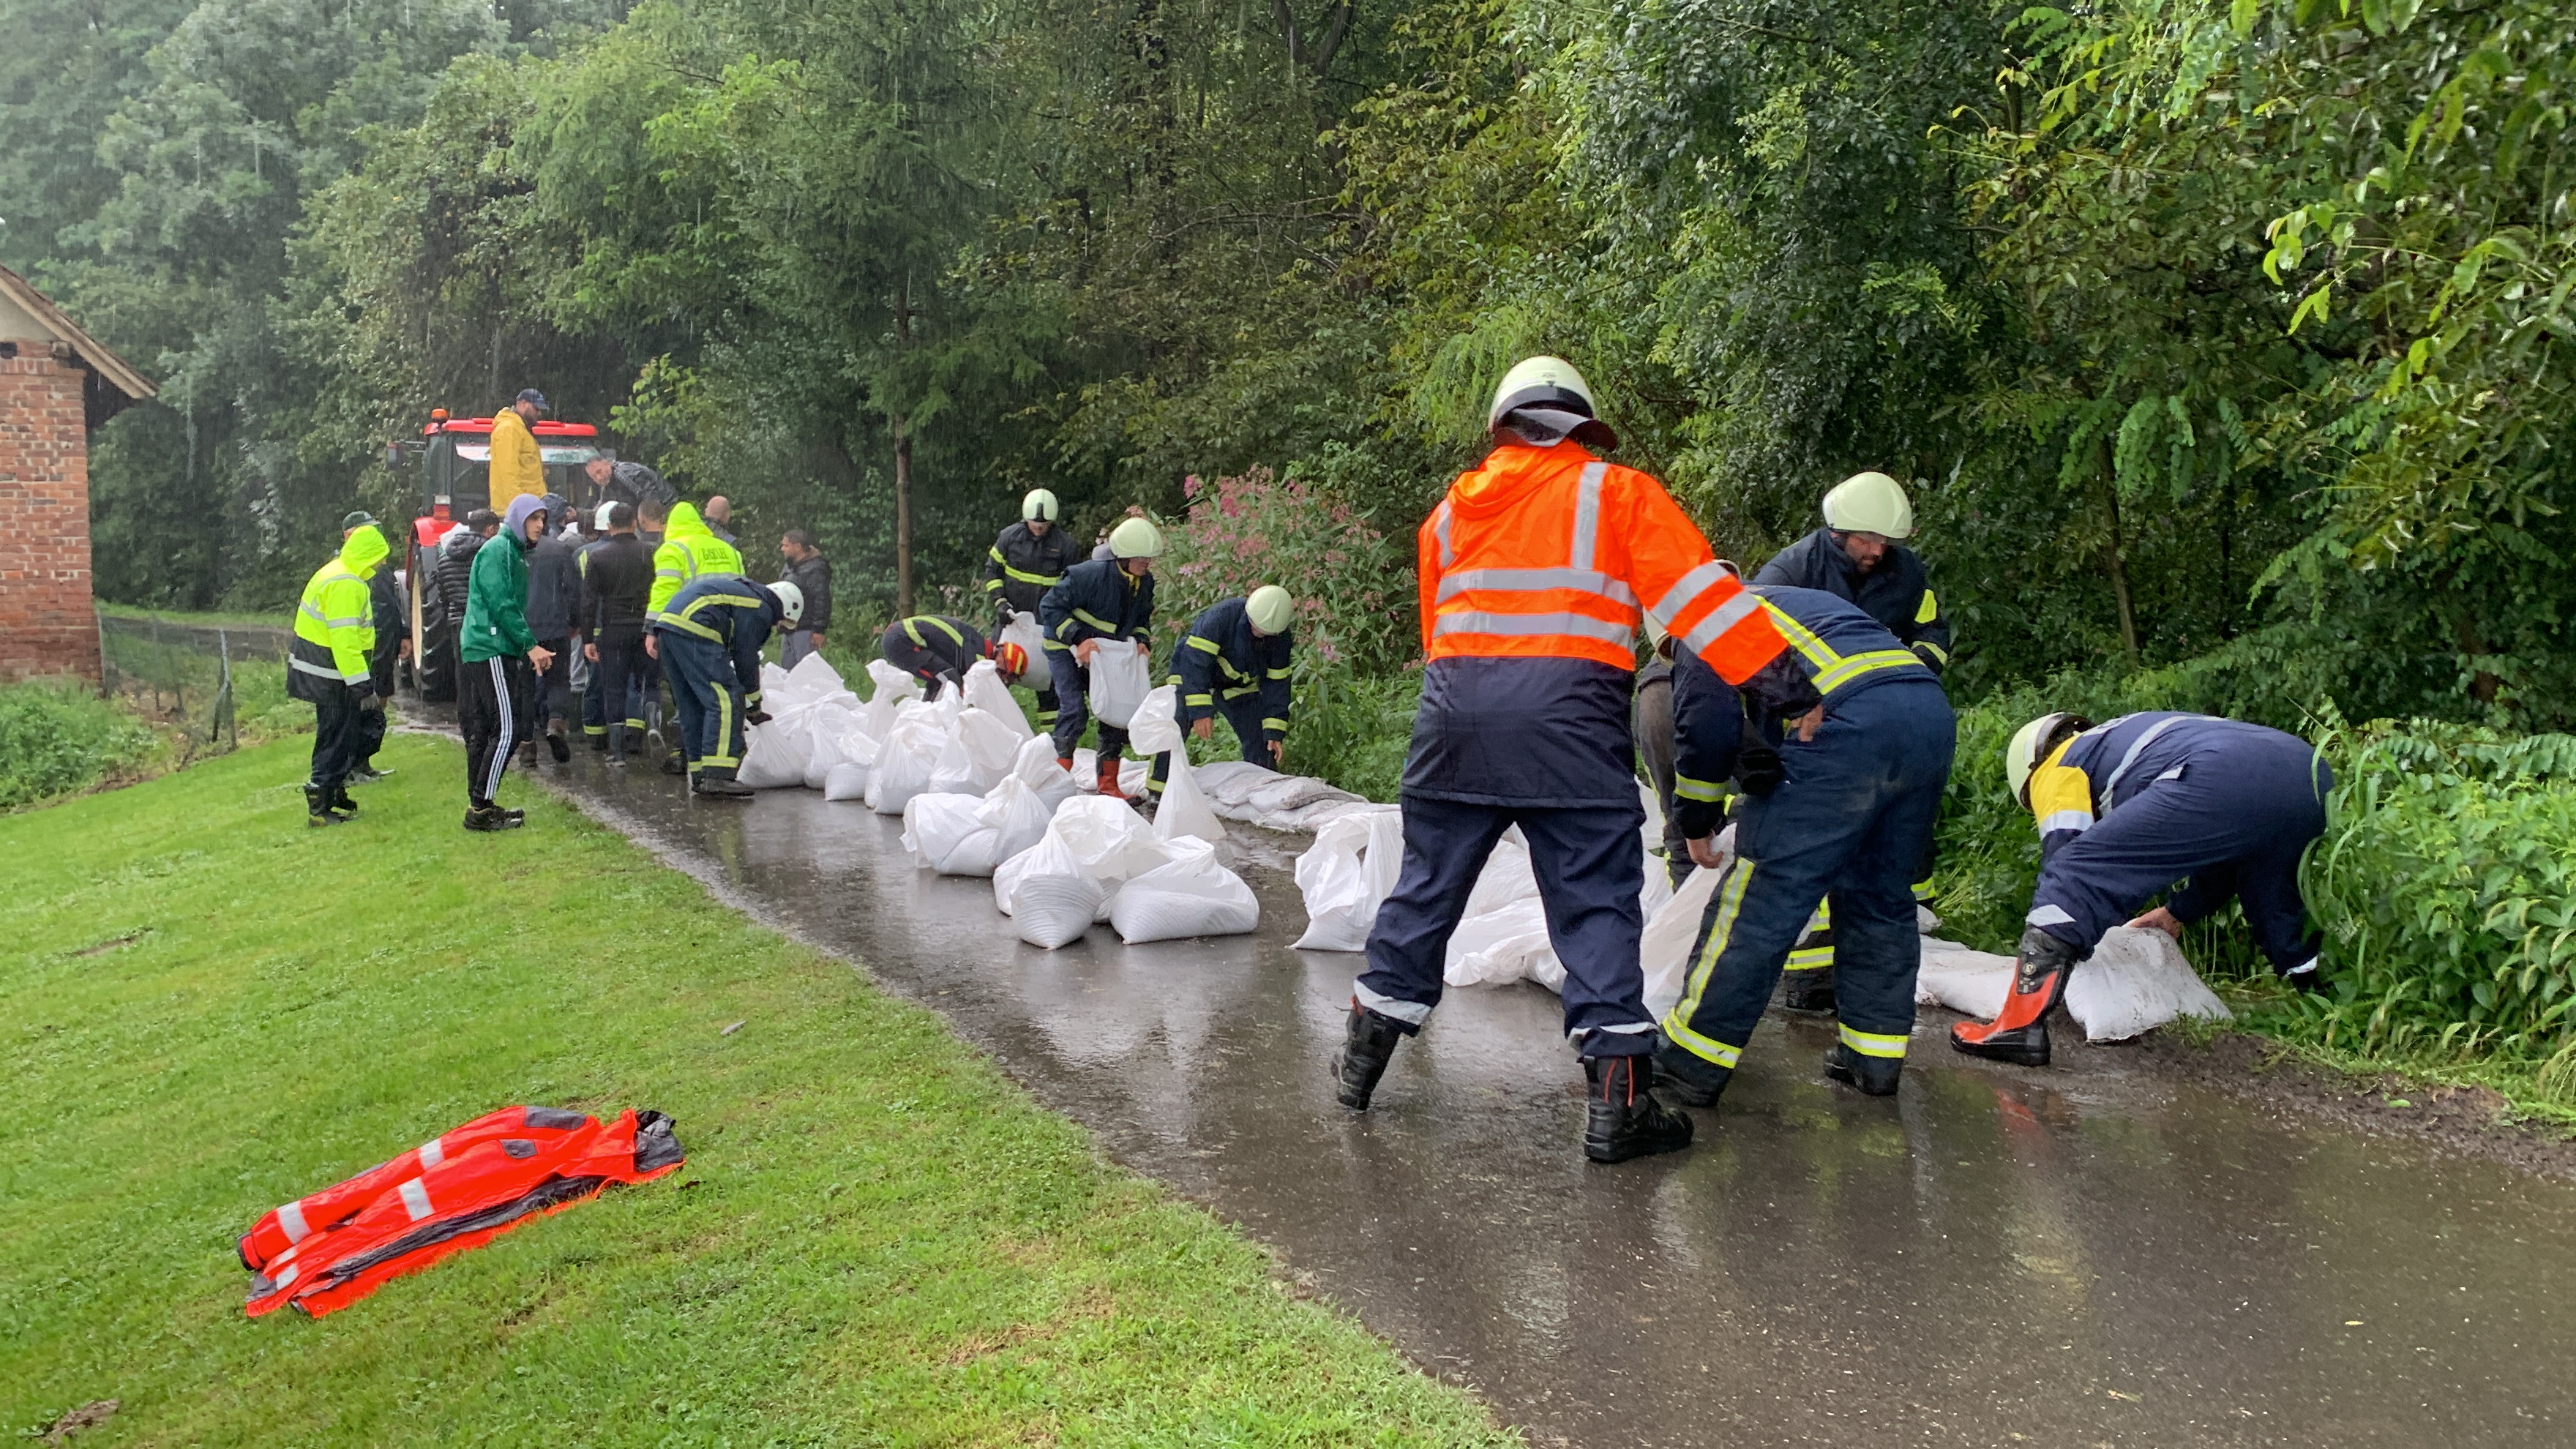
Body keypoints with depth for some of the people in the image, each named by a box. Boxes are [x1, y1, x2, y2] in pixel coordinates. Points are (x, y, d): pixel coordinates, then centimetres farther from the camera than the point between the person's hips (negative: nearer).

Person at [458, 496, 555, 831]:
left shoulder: (514, 552, 21)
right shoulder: (498, 550, -10)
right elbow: (501, 604, -18)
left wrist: (529, 647, 14)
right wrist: (530, 645, -18)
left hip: (495, 650, 10)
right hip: (490, 649, -10)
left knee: (484, 731, 11)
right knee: (507, 728, -12)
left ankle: (480, 805, 16)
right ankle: (480, 809, -10)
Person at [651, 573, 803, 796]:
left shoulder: (743, 590, 29)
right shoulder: (760, 610, -1)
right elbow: (746, 659, 1)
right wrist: (755, 705, 13)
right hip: (693, 630, -11)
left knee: (693, 706, 15)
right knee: (726, 702, -10)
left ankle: (700, 777, 16)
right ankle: (717, 776, -18)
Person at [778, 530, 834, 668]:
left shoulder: (815, 569, -13)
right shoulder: (790, 567, 17)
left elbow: (822, 600, -19)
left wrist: (819, 630, -22)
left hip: (805, 630, -10)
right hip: (789, 630, 10)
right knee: (785, 669, 12)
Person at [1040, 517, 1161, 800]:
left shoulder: (1145, 582, -6)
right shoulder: (1089, 574, -28)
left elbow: (1143, 619, 11)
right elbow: (1050, 607, -24)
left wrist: (1139, 640, -11)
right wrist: (1078, 639, -32)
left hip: (1105, 654, 7)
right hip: (1066, 650, -6)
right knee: (1074, 710, -20)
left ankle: (1108, 783, 10)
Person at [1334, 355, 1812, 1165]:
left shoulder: (1450, 512, 21)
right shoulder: (1615, 492, 7)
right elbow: (1695, 591, -3)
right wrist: (1777, 680, -6)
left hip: (1455, 707, 4)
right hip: (1570, 715, -4)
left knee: (1427, 886, 15)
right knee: (1597, 902, 0)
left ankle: (1363, 1057, 25)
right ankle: (1618, 1103, -1)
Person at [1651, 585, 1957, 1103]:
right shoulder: (1812, 600, 40)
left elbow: (1708, 722, 3)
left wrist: (1697, 821, 14)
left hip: (1847, 727, -7)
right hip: (1935, 715, 8)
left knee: (1761, 897, -3)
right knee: (1881, 895, 20)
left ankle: (1693, 1062, 1)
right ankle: (1875, 1057, 26)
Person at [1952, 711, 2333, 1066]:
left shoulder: (2058, 769, 21)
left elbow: (2060, 858, 11)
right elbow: (2226, 849, 45)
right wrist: (2181, 913, 49)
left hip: (2220, 783, -8)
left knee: (2072, 876, -5)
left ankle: (2021, 1026, -14)